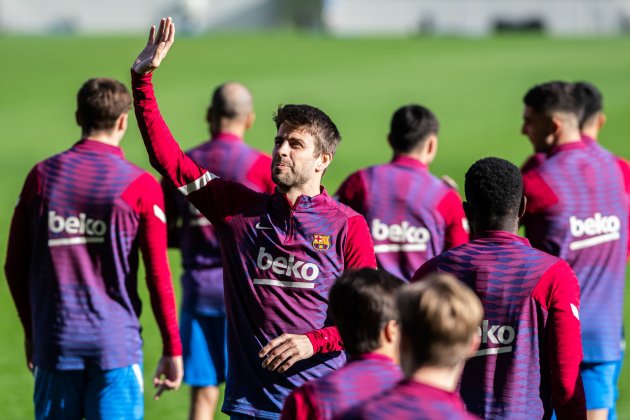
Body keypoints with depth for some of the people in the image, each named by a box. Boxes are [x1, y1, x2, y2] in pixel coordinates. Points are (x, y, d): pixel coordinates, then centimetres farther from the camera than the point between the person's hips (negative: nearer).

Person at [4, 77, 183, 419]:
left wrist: (31, 331, 20)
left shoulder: (42, 176, 4)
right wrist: (172, 349, 2)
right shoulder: (140, 186, -5)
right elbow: (158, 275, -6)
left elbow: (15, 266, 8)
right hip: (116, 345, -3)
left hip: (55, 341, 3)